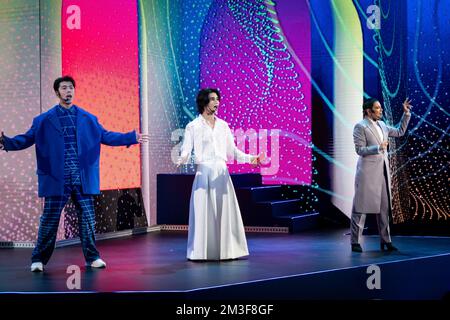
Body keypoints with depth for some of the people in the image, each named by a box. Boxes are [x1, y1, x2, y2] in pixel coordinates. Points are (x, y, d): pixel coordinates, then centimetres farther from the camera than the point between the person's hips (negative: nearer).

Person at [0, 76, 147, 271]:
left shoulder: (88, 119, 10)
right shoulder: (44, 120, 4)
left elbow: (106, 136, 15)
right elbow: (27, 139, 1)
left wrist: (132, 137, 9)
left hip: (83, 179, 2)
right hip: (57, 179, -2)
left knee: (87, 218, 6)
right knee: (50, 219, 1)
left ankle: (92, 257, 16)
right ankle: (39, 259, 11)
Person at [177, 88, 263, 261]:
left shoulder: (223, 125, 12)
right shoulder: (193, 126, -1)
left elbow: (232, 151, 13)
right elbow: (186, 151, -7)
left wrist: (250, 158, 2)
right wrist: (182, 160, -28)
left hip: (221, 173, 4)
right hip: (203, 173, -4)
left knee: (225, 212, 2)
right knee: (203, 213, -4)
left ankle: (226, 251, 8)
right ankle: (201, 252, 2)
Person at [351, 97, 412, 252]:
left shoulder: (382, 125, 13)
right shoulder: (360, 127, -8)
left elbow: (400, 131, 22)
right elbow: (360, 149, -11)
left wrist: (406, 113, 14)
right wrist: (378, 147, -20)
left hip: (383, 171, 7)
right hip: (367, 173, -7)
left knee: (384, 207, 8)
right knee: (361, 208, -2)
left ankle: (385, 241, 15)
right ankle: (356, 242, 3)